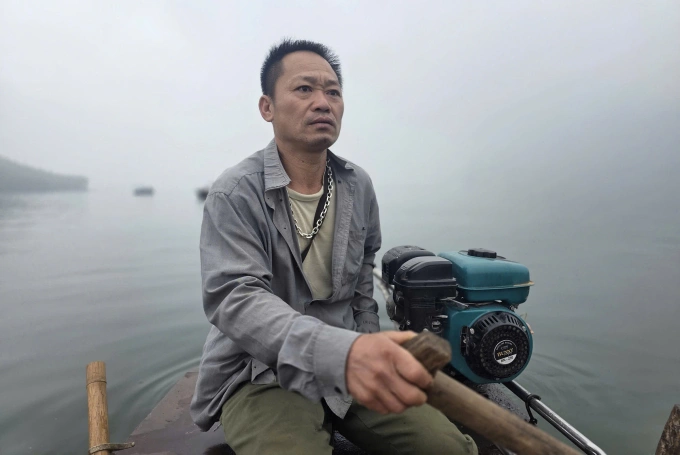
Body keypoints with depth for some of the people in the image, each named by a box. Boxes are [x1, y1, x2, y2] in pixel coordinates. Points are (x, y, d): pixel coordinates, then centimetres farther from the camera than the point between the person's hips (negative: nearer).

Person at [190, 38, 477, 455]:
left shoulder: (359, 186, 2)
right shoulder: (235, 195, -15)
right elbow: (235, 298, -28)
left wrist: (369, 352, 13)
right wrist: (343, 351, -44)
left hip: (349, 368, 5)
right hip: (262, 376, -4)